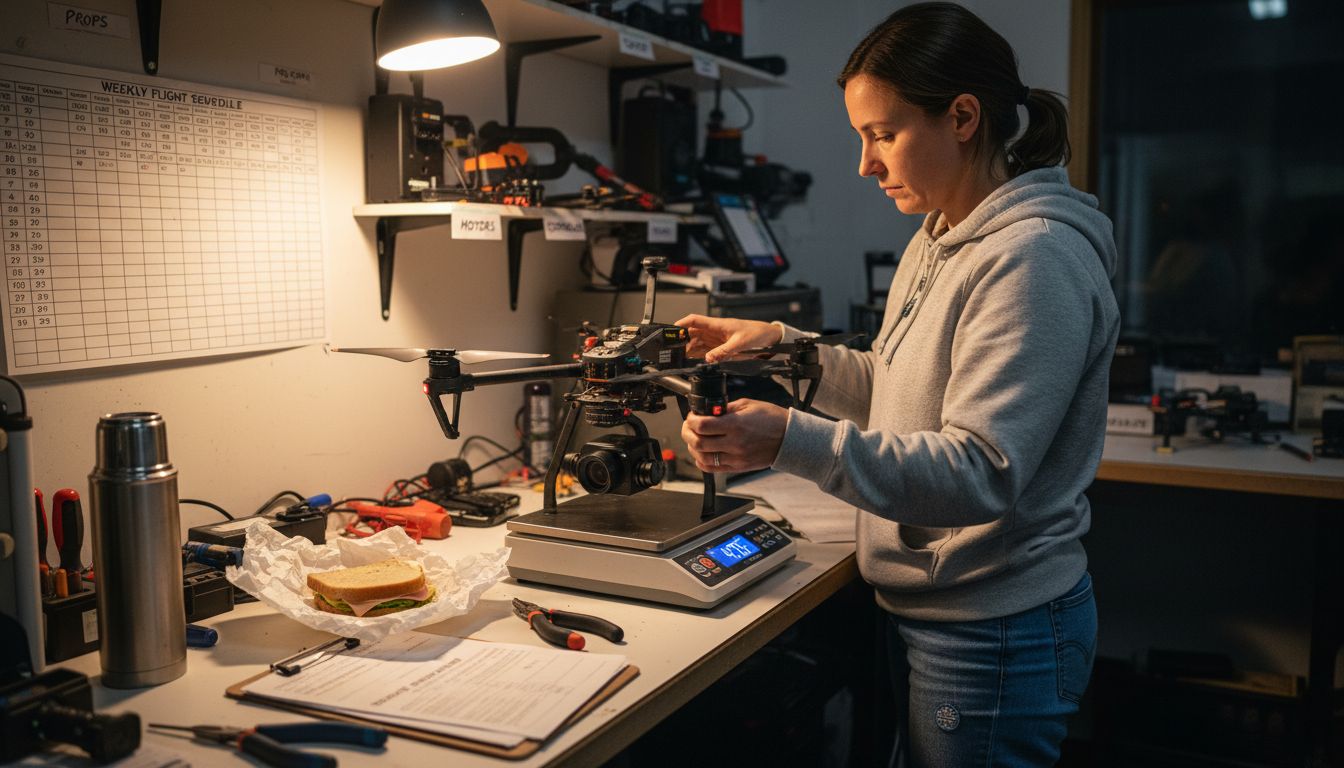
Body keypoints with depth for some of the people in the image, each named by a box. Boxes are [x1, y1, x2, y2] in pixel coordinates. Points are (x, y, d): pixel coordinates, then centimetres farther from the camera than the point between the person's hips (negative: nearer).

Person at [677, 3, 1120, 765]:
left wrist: (793, 441, -35)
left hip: (994, 640, -9)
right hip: (925, 612, 9)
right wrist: (784, 345, 6)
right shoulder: (938, 243, 8)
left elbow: (981, 471, -28)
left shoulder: (1034, 258, -22)